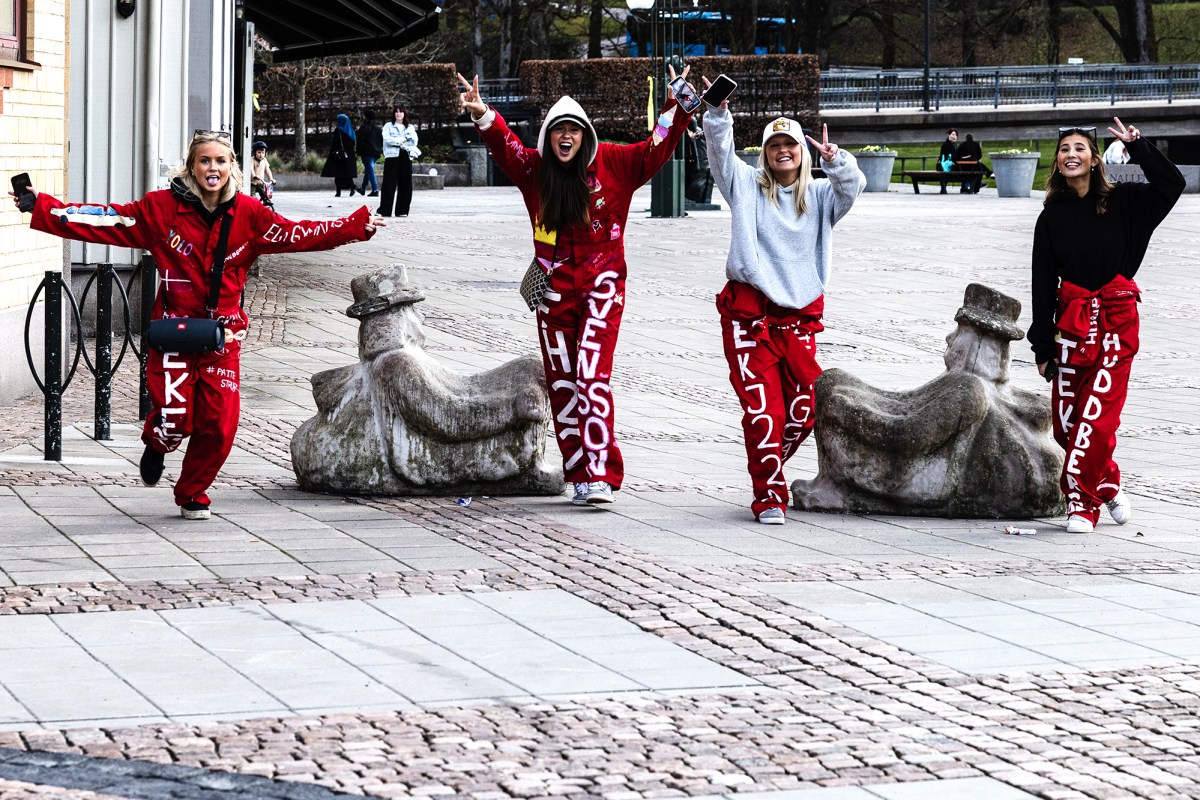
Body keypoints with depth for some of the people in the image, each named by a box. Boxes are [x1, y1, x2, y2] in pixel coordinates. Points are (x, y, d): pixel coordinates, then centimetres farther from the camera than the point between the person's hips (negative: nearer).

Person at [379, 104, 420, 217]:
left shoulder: (410, 128, 16)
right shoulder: (388, 126, 9)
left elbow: (413, 141, 1)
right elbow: (387, 139, -6)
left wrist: (397, 141, -6)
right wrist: (403, 140, -6)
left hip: (406, 157, 3)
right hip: (392, 157, -3)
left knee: (405, 185, 1)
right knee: (389, 185, -7)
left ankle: (402, 210, 5)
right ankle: (385, 210, -7)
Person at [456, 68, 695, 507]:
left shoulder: (612, 162, -2)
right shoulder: (535, 168, 4)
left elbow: (655, 149, -4)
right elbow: (505, 145, -5)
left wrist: (677, 108, -16)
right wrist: (483, 116, -24)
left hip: (601, 284, -4)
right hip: (555, 289, 4)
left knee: (592, 375, -15)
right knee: (561, 382, 5)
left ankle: (601, 474, -18)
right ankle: (579, 474, 12)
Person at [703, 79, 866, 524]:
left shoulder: (819, 195, 14)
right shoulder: (748, 186, 9)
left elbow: (853, 187, -3)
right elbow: (721, 152, -4)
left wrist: (835, 160, -20)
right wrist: (719, 113, -20)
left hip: (799, 315, 3)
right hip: (749, 313, -3)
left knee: (803, 410, 2)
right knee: (763, 409, -9)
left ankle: (766, 467, 27)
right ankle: (768, 496, -3)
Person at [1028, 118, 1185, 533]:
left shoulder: (1122, 202, 3)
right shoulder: (1052, 216, 7)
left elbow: (1171, 184, -10)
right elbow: (1042, 282, 6)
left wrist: (1137, 146, -12)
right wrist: (1043, 346, 3)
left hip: (1116, 319, -3)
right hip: (1070, 322, 3)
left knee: (1097, 415, -10)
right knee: (1066, 420, 2)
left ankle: (1081, 503, -5)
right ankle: (1109, 485, 24)